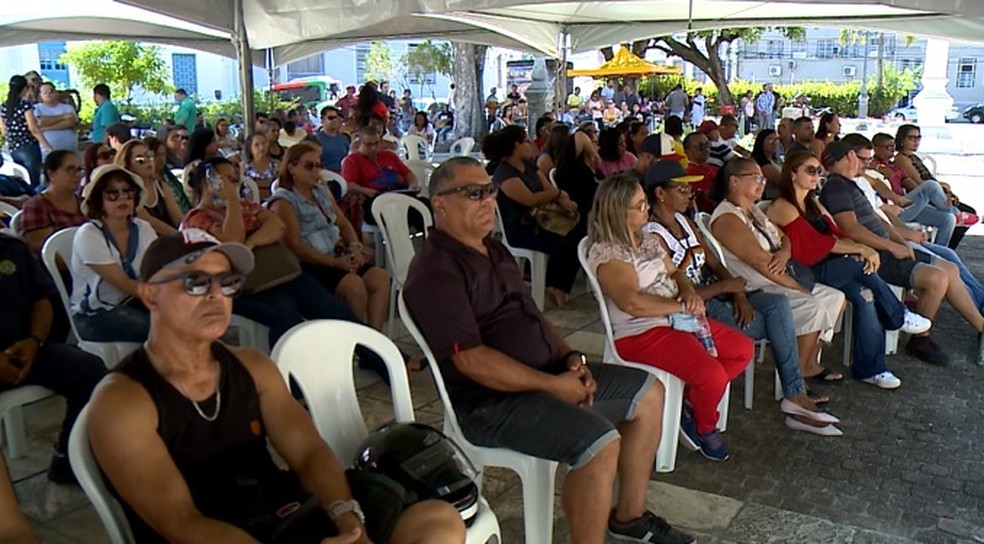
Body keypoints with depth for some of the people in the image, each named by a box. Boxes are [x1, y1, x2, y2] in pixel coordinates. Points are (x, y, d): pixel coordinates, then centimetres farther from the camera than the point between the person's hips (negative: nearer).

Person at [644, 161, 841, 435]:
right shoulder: (653, 236, -17)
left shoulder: (684, 221, 11)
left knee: (779, 303, -11)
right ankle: (794, 395, 3)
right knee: (776, 324, -12)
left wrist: (739, 295, -6)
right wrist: (725, 286, -13)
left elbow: (715, 263, 10)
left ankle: (795, 395, -10)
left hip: (714, 293, 8)